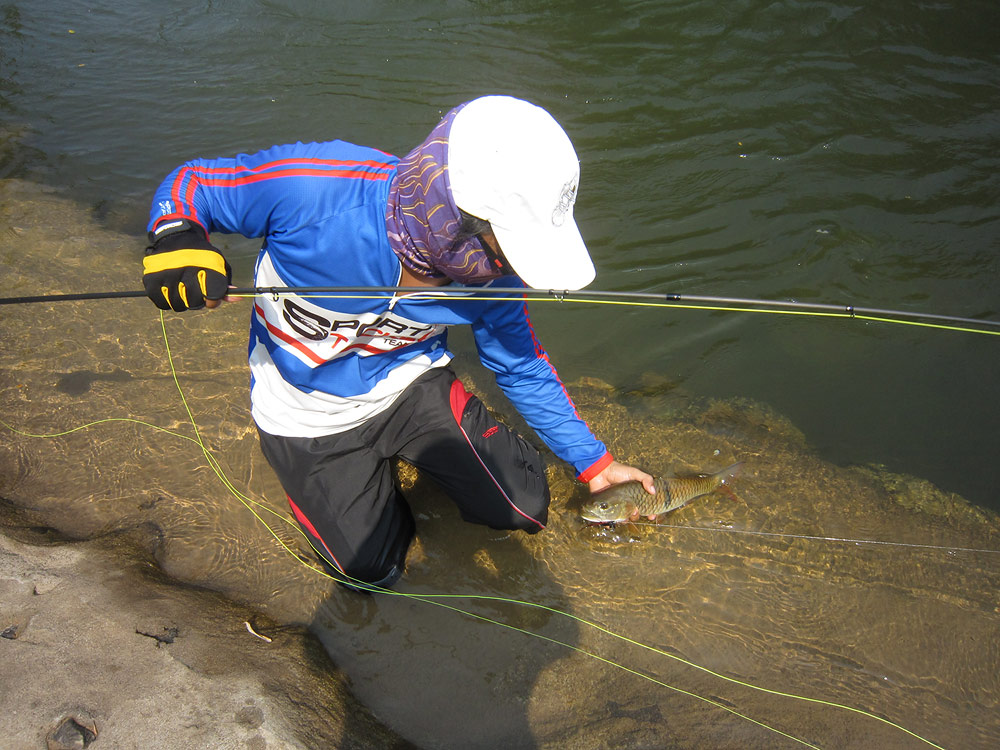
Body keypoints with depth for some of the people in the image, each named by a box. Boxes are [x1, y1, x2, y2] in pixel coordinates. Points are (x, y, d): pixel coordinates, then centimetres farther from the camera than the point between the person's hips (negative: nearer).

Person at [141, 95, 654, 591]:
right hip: (308, 414, -2)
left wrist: (592, 461, -1)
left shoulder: (493, 271, -22)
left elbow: (524, 369, -4)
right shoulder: (314, 189, -36)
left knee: (525, 509, -3)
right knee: (370, 571, 1)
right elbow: (192, 183, -19)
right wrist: (177, 238, -43)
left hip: (409, 384, 3)